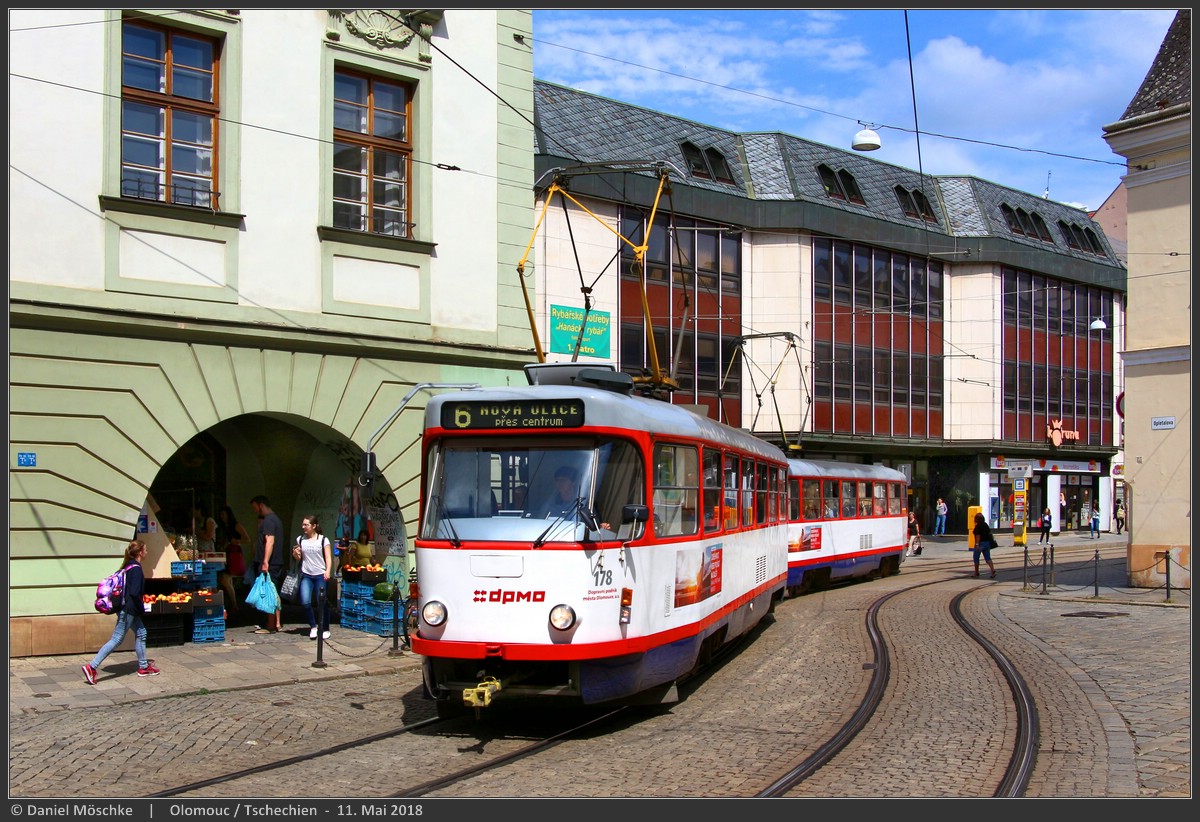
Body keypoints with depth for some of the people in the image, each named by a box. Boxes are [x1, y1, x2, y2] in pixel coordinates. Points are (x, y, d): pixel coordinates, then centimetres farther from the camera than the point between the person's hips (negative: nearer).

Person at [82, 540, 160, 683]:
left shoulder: (128, 566, 10)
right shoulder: (136, 569, -18)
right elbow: (134, 593, -24)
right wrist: (142, 609, -11)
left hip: (127, 608, 10)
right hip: (128, 609, -10)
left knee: (141, 633, 16)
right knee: (117, 639, -6)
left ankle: (143, 667, 22)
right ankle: (91, 667, -7)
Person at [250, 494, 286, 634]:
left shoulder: (268, 520, -13)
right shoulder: (275, 519, 18)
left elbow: (270, 541, -23)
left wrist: (265, 562, -26)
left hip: (269, 564, -10)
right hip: (277, 563, 10)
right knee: (274, 594, 14)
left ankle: (271, 626, -6)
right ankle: (277, 623, 18)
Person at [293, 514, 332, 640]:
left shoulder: (323, 539, -1)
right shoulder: (300, 539, 9)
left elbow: (328, 557, -3)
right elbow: (297, 558, 18)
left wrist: (327, 571, -17)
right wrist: (295, 553, -4)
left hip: (320, 575, -3)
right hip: (306, 575, 3)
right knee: (305, 601, -13)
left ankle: (325, 629, 13)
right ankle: (313, 626, 6)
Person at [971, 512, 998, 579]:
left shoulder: (978, 526, -13)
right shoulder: (985, 525, 10)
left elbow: (978, 535, -20)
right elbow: (989, 533, 17)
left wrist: (977, 544, -23)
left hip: (981, 543, -7)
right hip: (987, 543, 7)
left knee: (976, 557, 7)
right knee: (988, 558, 6)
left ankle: (976, 572, 13)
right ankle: (993, 570, -13)